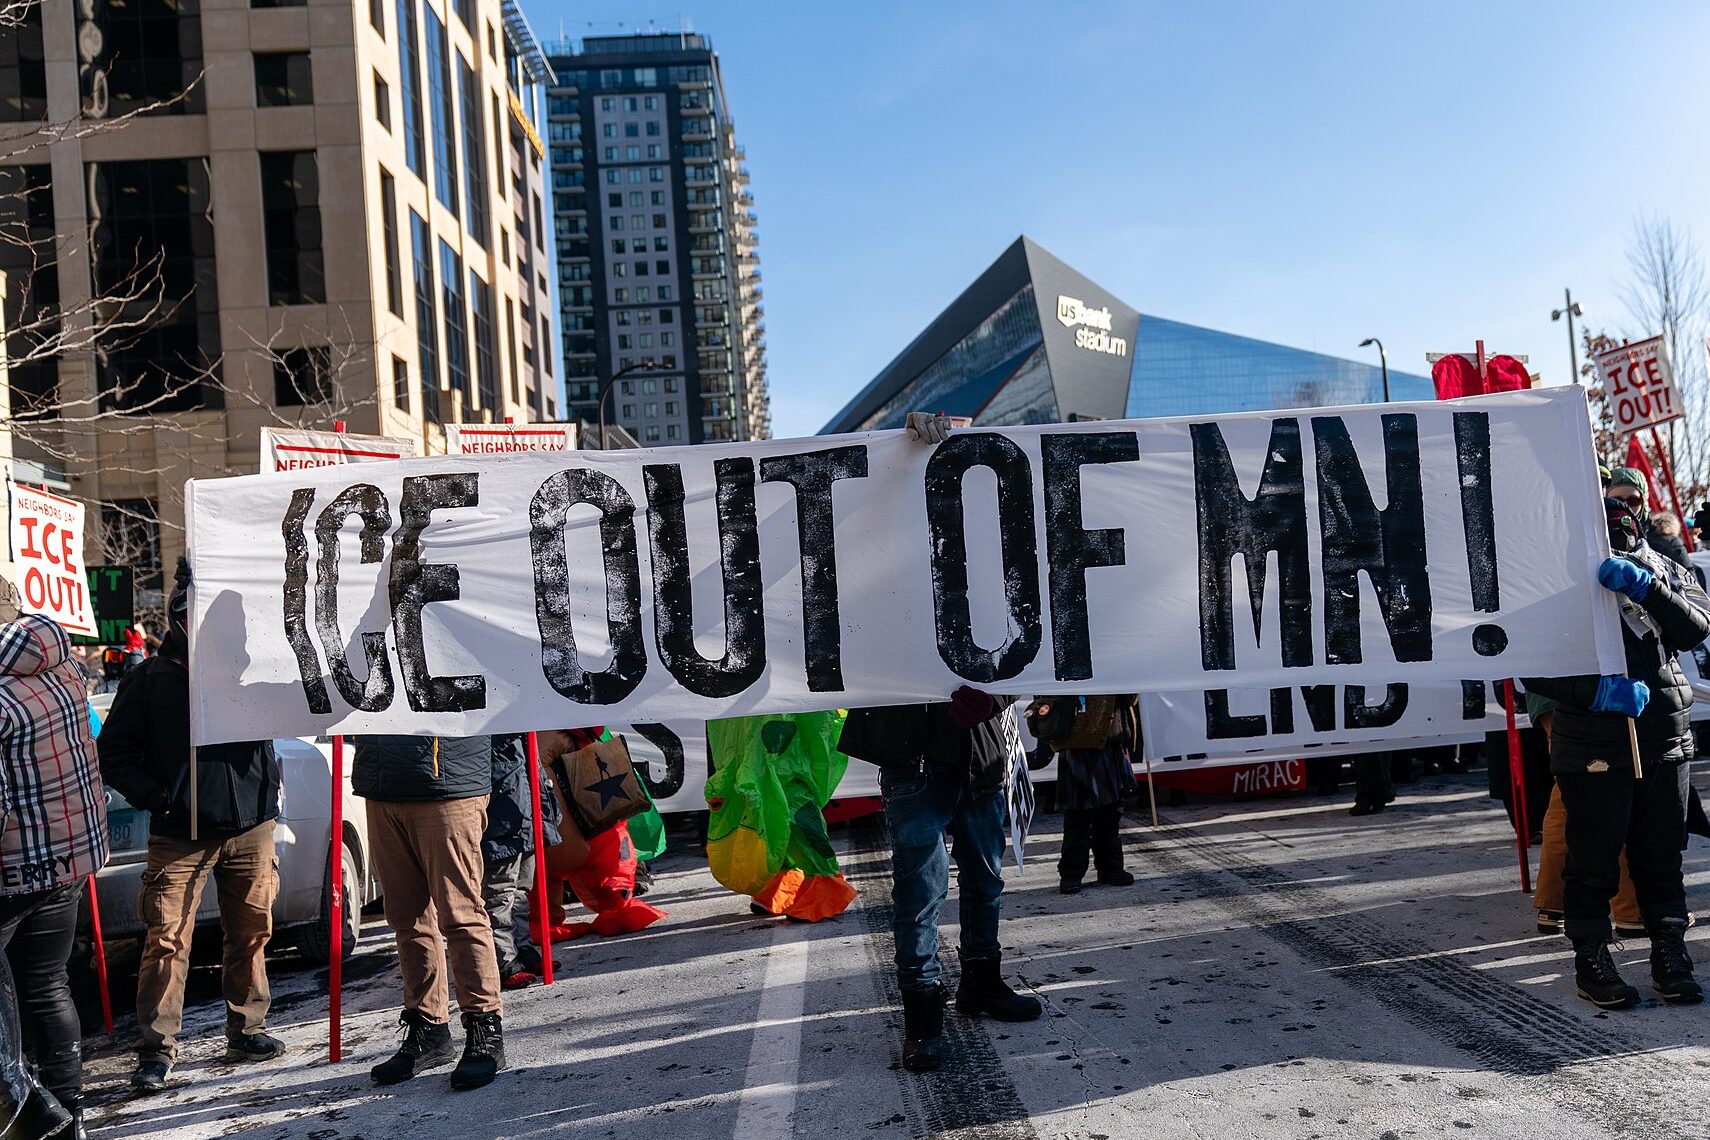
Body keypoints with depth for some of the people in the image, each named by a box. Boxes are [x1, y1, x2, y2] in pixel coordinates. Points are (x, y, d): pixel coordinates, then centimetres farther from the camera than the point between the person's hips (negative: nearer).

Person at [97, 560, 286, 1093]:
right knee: (167, 939, -4)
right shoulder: (150, 678, 3)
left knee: (250, 934, 8)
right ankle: (157, 1050, 7)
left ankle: (247, 1030, 23)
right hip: (179, 834, -2)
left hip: (250, 827, 2)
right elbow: (114, 751, 5)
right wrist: (152, 794, -8)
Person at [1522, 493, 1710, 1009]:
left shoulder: (1663, 571, 9)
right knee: (1593, 861, 3)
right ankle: (1591, 960, 16)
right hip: (1593, 747, -3)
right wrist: (1601, 691, -22)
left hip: (1663, 738, 3)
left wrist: (1645, 588, -22)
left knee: (1661, 856, 10)